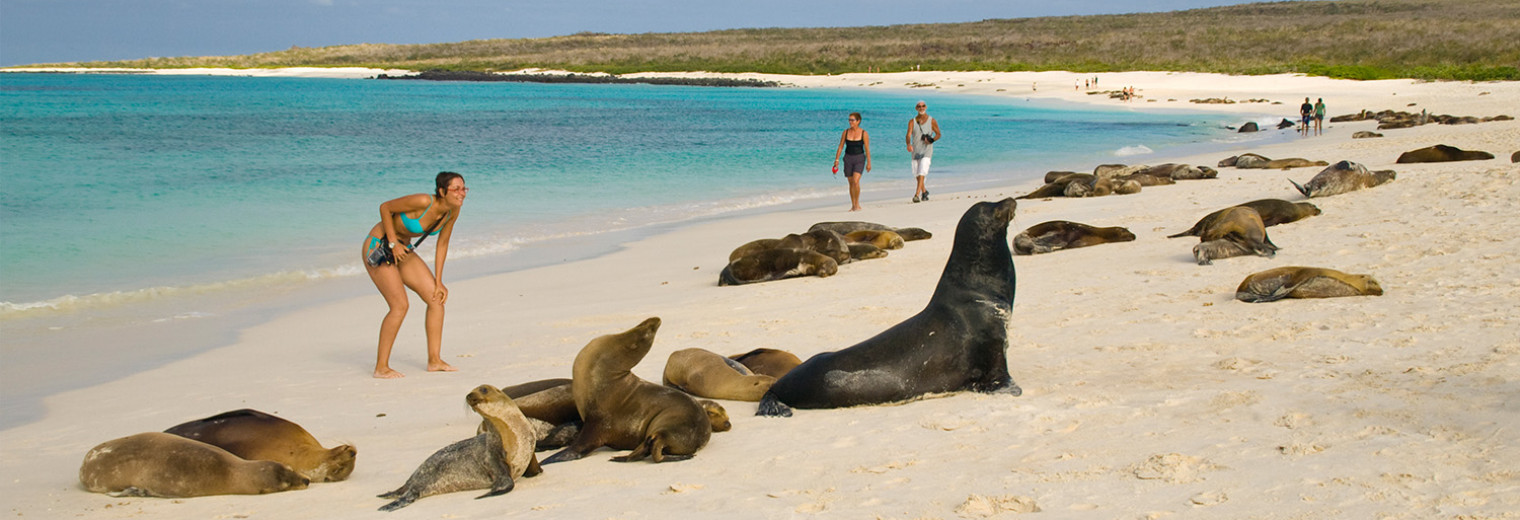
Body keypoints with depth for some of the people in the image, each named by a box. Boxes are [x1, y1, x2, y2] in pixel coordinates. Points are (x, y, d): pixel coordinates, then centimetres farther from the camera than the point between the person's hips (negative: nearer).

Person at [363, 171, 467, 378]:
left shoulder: (453, 211, -8)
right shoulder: (423, 202, -31)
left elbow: (442, 244, 4)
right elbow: (385, 207, -19)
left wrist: (438, 281, 3)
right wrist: (393, 243, -19)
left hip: (403, 249, 8)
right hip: (378, 247, -8)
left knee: (437, 298, 0)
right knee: (400, 306, -19)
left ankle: (434, 360, 6)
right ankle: (381, 367, -9)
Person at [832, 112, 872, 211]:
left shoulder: (864, 133, -6)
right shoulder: (846, 132, 2)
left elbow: (867, 149, -4)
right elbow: (840, 147, 4)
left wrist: (869, 162, -5)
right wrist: (836, 159, -1)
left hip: (859, 159, -3)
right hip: (848, 158, 3)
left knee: (856, 181, -19)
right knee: (851, 183, 7)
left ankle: (857, 204, -5)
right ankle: (853, 205, 18)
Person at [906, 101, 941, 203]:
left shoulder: (932, 121, -1)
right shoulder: (912, 121, 1)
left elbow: (939, 134, 8)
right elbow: (909, 134, -13)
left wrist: (932, 140, -14)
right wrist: (908, 144, -35)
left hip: (927, 150, -3)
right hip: (915, 150, 3)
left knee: (922, 172, -19)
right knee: (917, 174, 13)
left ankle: (917, 195, -25)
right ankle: (924, 191, 36)